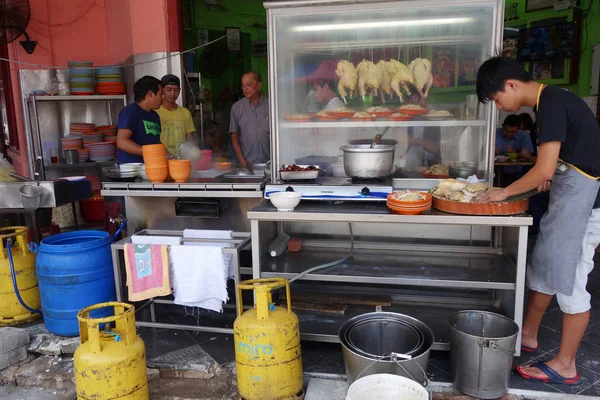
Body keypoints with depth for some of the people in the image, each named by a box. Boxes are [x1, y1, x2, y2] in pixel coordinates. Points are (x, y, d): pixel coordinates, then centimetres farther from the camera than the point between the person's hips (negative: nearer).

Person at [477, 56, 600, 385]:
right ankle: (527, 336, 31)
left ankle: (565, 365, 12)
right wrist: (547, 175, 2)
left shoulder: (551, 104, -20)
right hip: (569, 194, 10)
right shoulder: (548, 100, 10)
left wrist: (505, 193, -10)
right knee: (543, 267, 16)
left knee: (569, 278, -2)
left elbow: (543, 170, -23)